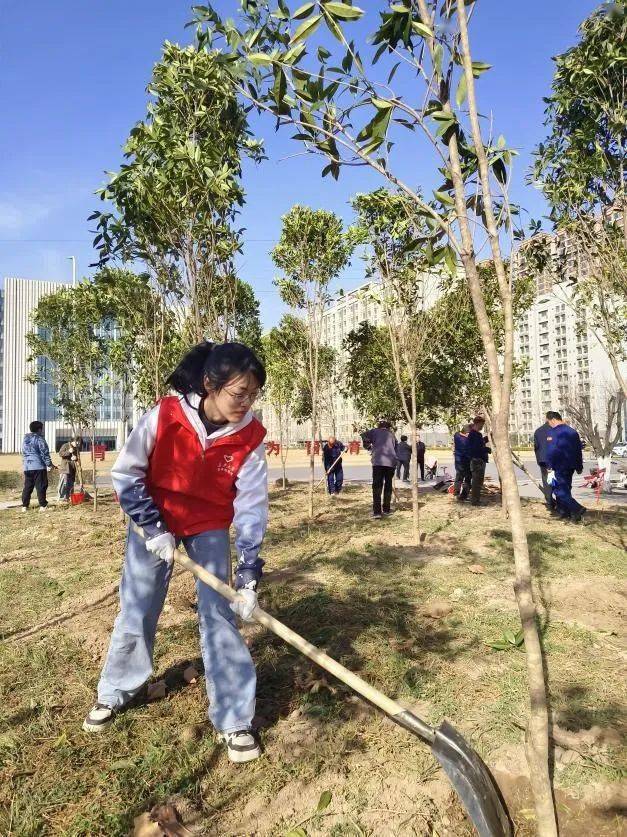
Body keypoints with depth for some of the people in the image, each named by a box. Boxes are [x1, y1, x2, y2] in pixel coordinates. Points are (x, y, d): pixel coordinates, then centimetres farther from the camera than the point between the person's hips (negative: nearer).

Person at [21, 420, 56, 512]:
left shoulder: (25, 439, 15)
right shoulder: (39, 439, -8)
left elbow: (24, 453, 22)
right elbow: (45, 453, -10)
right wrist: (49, 464, -5)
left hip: (27, 467, 7)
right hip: (38, 466, -7)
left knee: (27, 487, 10)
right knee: (41, 487, -4)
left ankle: (25, 506, 10)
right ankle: (43, 506, -5)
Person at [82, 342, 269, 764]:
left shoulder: (251, 436, -22)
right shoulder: (165, 416, -27)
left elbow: (252, 505, -19)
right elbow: (126, 472, -13)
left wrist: (249, 575, -23)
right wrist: (153, 527, -17)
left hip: (210, 524, 0)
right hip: (155, 518, 0)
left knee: (220, 612, -6)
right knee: (136, 609, 9)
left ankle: (234, 718, 8)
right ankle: (115, 693, 35)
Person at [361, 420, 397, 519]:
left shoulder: (375, 431, 16)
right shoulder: (392, 435, 24)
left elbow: (364, 436, 1)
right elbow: (395, 449, 21)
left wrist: (369, 447, 16)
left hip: (378, 461, -2)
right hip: (391, 462, 3)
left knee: (377, 486, -2)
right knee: (388, 485, 16)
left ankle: (377, 512, -10)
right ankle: (386, 509, 22)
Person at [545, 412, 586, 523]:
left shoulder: (553, 433, -12)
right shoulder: (573, 432, 12)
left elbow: (551, 452, -17)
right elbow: (579, 450, 17)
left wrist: (550, 467, -13)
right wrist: (579, 467, 23)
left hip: (559, 467, -8)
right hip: (571, 466, 8)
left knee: (560, 490, -5)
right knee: (565, 488, 17)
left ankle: (577, 509, -19)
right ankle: (564, 512, 20)